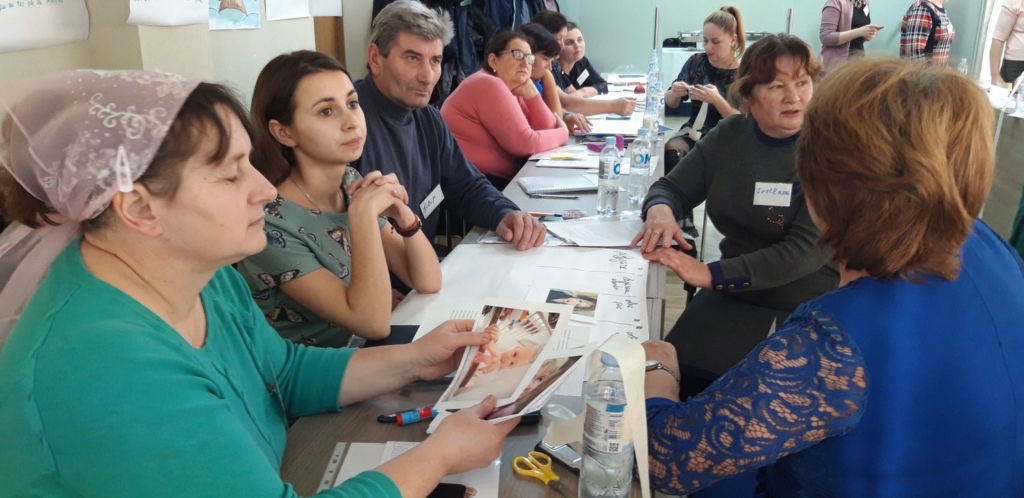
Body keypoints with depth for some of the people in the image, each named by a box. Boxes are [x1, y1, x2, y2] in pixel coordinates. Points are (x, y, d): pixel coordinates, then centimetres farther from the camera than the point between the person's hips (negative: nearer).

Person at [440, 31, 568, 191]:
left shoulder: (512, 90, 13)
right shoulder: (490, 85, -14)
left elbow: (546, 129, 5)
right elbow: (526, 143, -18)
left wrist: (529, 89, -5)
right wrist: (564, 133, -2)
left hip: (501, 177, 8)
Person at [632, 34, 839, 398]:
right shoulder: (729, 135, 3)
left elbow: (806, 250, -20)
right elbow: (671, 187, 10)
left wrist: (712, 275, -29)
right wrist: (660, 210, -16)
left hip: (810, 310, -3)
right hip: (733, 294, 4)